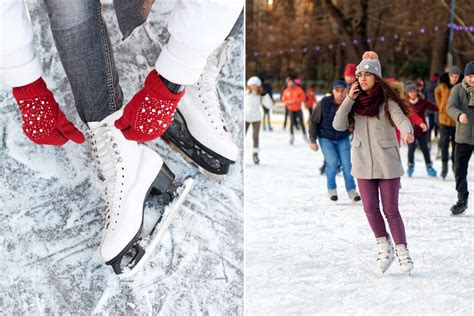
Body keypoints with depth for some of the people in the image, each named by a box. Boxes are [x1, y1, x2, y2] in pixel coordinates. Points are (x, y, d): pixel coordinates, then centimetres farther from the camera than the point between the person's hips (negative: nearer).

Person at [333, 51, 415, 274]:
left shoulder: (387, 101, -9)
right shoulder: (356, 101, 3)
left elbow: (401, 119, -24)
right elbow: (338, 125, -6)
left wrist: (407, 133, -47)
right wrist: (349, 100, -15)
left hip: (387, 163, -4)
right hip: (363, 163, 4)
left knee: (391, 210, -1)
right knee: (370, 208, 5)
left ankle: (403, 253, 11)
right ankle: (384, 246, 24)